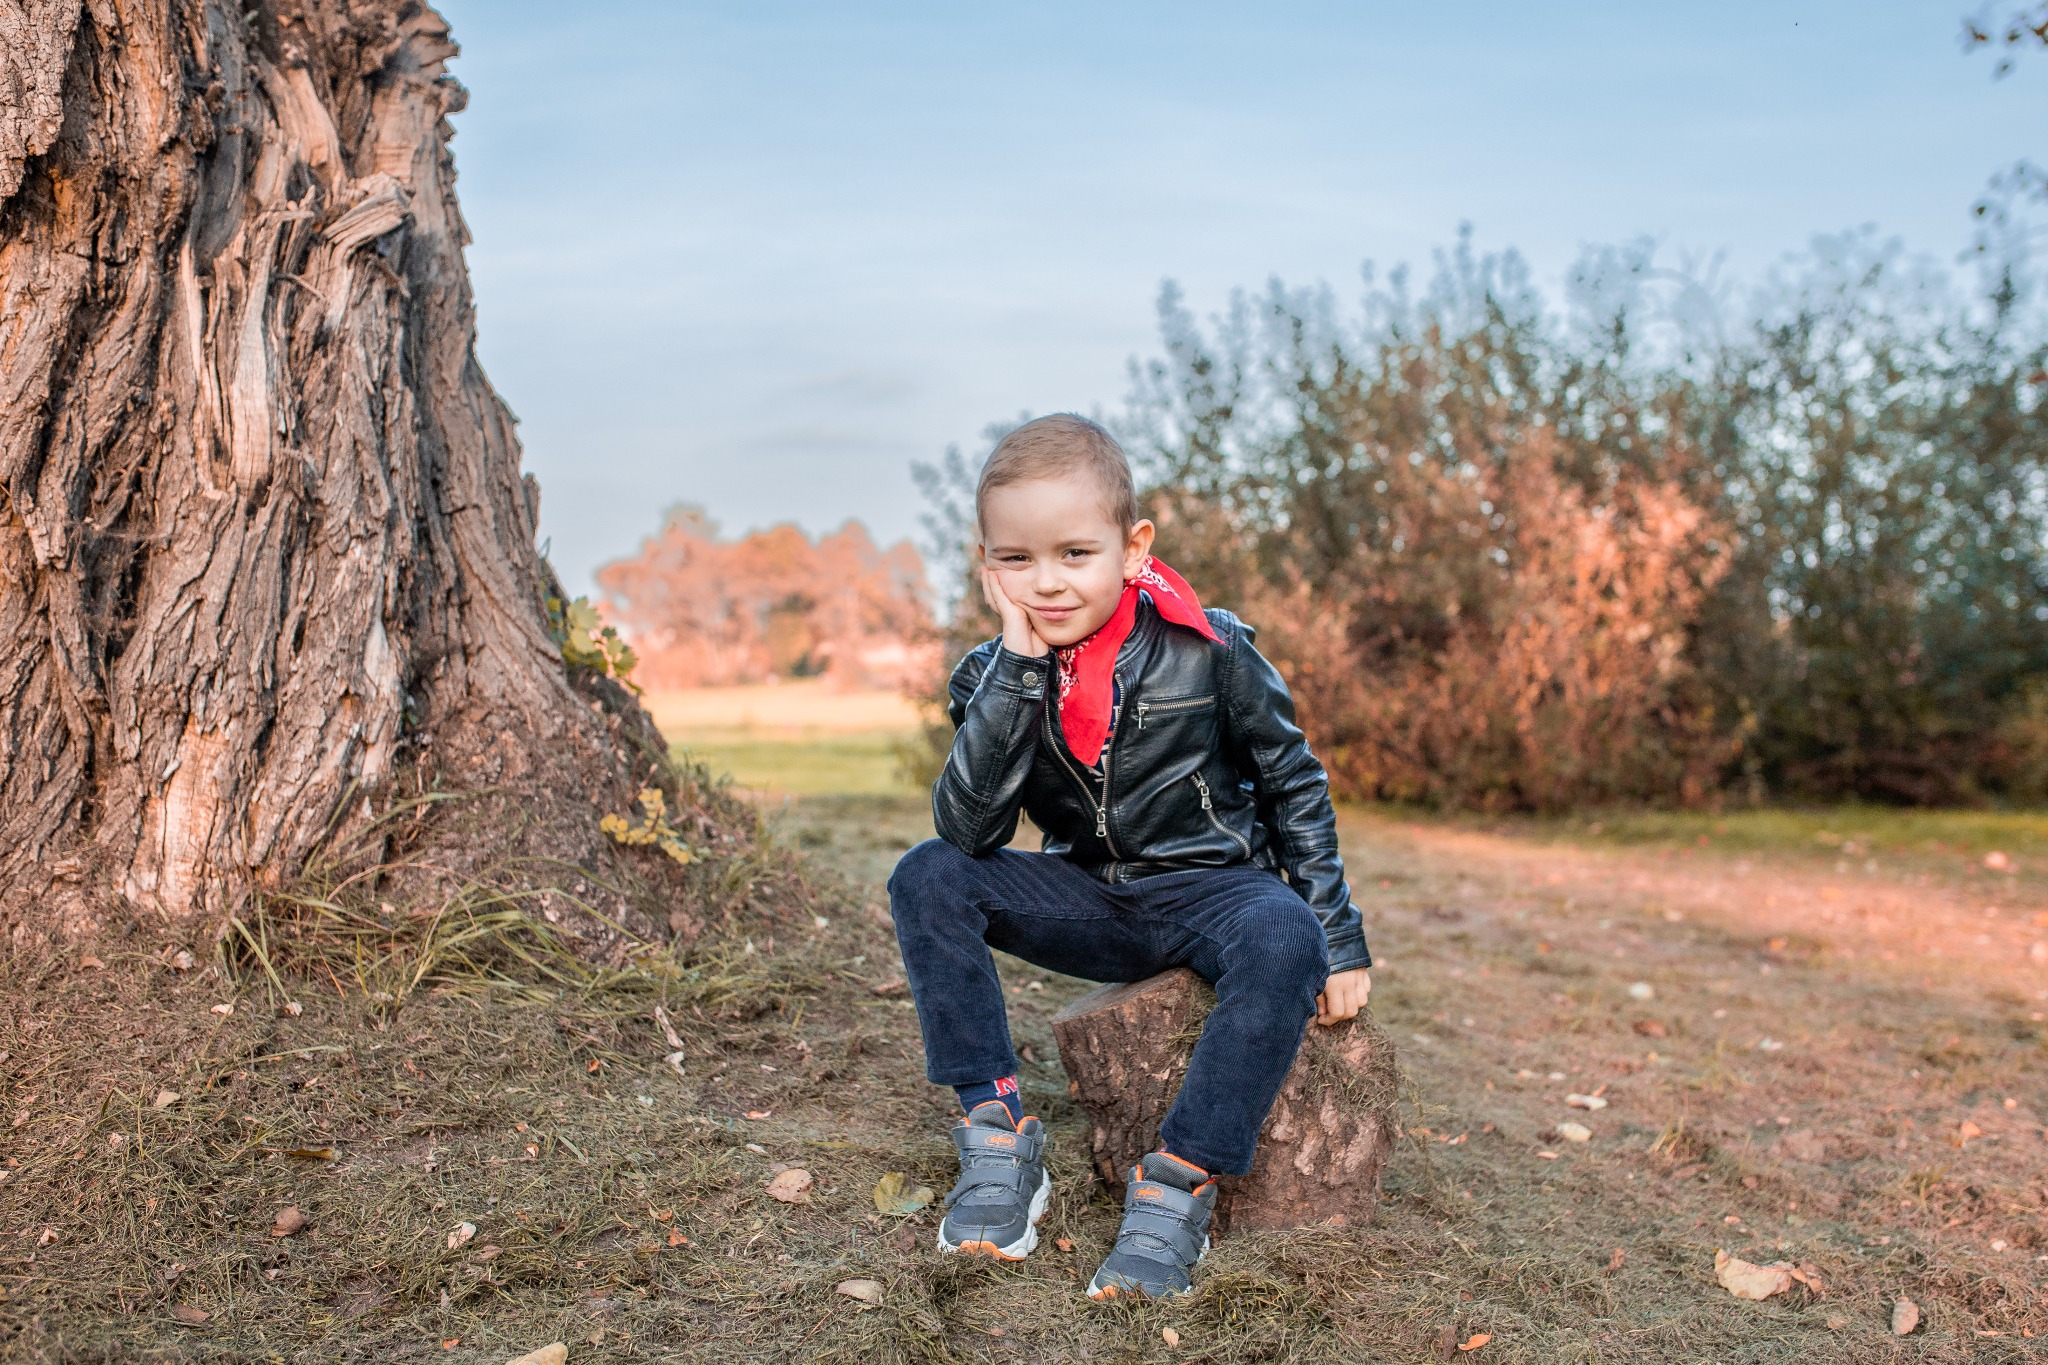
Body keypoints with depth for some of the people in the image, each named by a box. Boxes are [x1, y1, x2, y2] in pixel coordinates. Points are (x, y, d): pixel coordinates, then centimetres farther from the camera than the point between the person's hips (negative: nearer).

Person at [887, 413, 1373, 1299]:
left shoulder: (1206, 652, -13)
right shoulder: (996, 678, -7)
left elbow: (1293, 784, -2)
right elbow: (968, 831, -21)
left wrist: (1338, 938, -3)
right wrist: (1017, 668, -27)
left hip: (1213, 886, -3)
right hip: (1092, 902, 3)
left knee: (1286, 942, -36)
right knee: (927, 879, -17)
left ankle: (1178, 1185, -25)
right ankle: (998, 1135, -14)